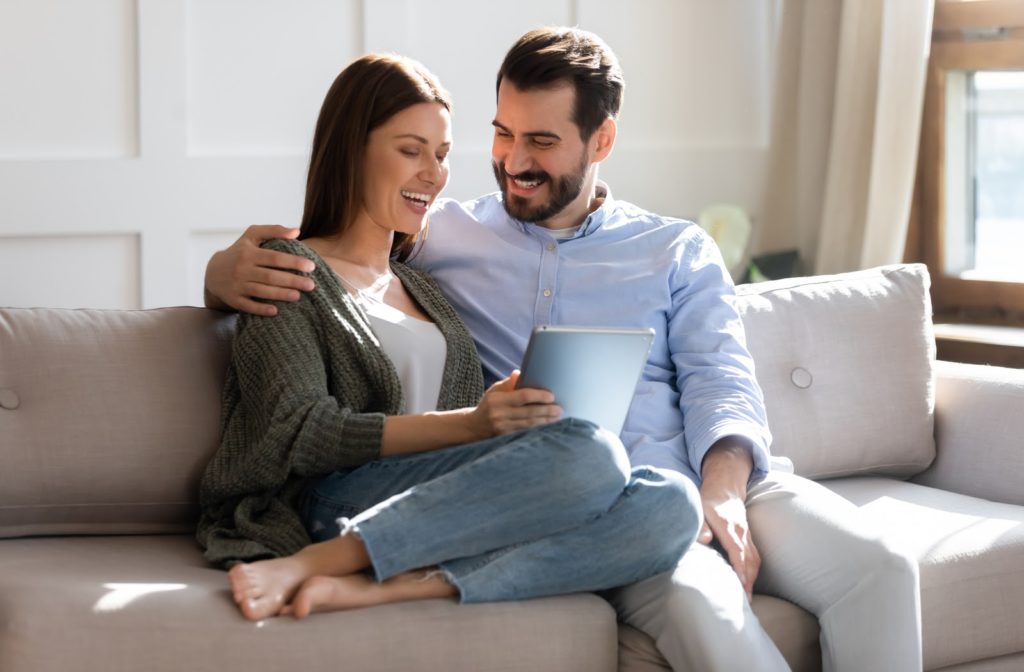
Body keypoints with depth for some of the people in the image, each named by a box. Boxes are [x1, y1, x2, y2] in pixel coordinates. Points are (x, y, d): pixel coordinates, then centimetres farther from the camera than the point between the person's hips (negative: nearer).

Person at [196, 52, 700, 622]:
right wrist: (469, 424, -18)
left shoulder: (424, 285, 30)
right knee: (589, 452, -30)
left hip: (449, 508, 6)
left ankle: (383, 587, -30)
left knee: (671, 504, -22)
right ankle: (312, 564, -27)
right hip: (335, 500, -6)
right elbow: (300, 434, -6)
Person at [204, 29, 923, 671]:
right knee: (701, 601, -34)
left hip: (706, 474, 3)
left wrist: (723, 488, -14)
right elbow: (307, 254, 16)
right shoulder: (440, 237, 17)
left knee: (878, 566, -24)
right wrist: (231, 270, -10)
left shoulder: (680, 250, 19)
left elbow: (720, 380, 7)